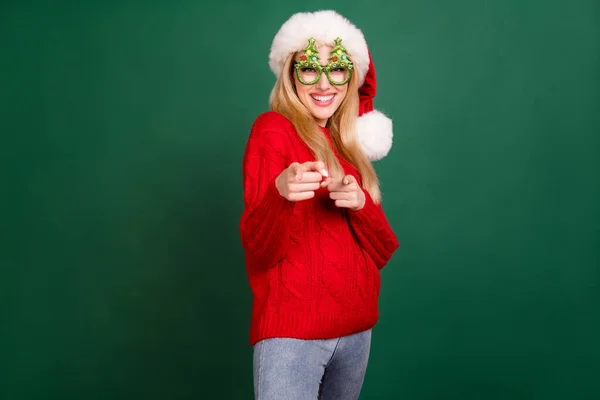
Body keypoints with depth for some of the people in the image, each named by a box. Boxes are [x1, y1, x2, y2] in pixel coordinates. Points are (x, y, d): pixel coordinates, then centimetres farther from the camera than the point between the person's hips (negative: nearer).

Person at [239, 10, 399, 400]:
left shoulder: (348, 145, 12)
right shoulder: (273, 129, -7)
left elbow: (382, 251, 7)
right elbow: (260, 250, -16)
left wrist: (360, 203, -12)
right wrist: (281, 195, -36)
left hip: (356, 329, 7)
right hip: (293, 330, -6)